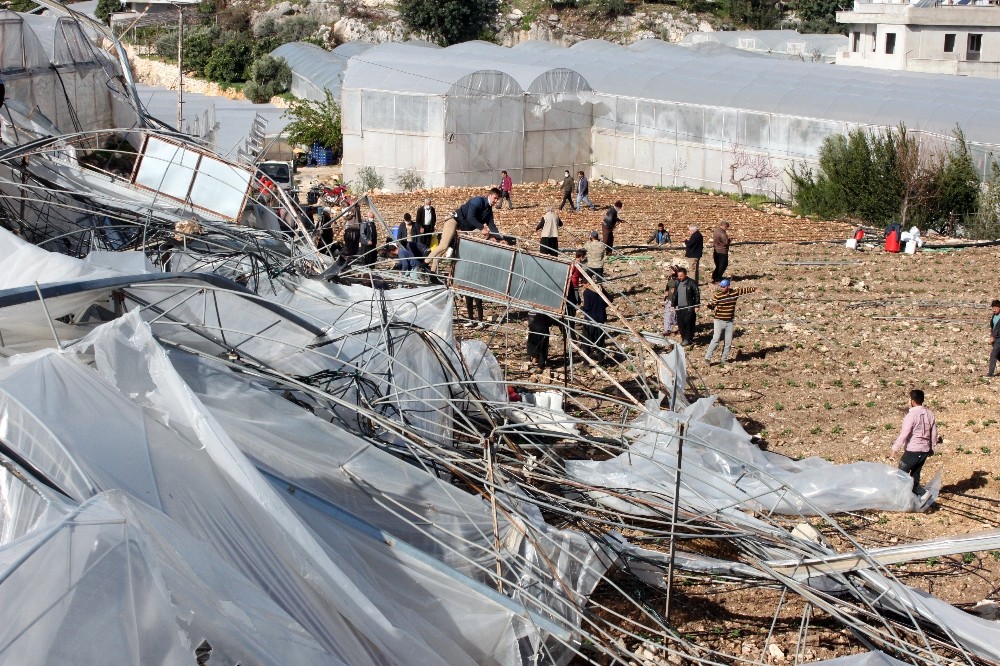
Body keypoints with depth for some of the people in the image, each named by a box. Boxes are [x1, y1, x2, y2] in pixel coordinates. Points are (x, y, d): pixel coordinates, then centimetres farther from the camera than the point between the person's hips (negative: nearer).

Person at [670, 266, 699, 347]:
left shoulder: (691, 283, -7)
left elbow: (697, 294, -6)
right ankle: (684, 338, 16)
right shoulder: (677, 283, 11)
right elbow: (675, 294, 19)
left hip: (689, 307, -6)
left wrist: (697, 306, -9)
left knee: (688, 324, -5)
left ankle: (688, 339, 1)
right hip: (679, 307, 6)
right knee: (680, 324, 6)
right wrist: (673, 304, 16)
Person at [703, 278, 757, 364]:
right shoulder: (717, 295, -10)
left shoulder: (735, 292, 1)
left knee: (728, 342, 8)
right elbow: (711, 305, -16)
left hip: (729, 322, 4)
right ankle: (708, 357, -10)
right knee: (716, 339, -13)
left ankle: (724, 359, 20)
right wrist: (710, 305, -39)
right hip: (719, 321, -4)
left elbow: (744, 290, 16)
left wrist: (754, 289, 23)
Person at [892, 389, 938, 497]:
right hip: (925, 450, 7)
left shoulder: (911, 415, -17)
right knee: (915, 475, 17)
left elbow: (904, 434, -17)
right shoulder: (930, 414, 4)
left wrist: (895, 447, -7)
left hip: (912, 450, -7)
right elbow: (934, 433, 12)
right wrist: (931, 447, 23)